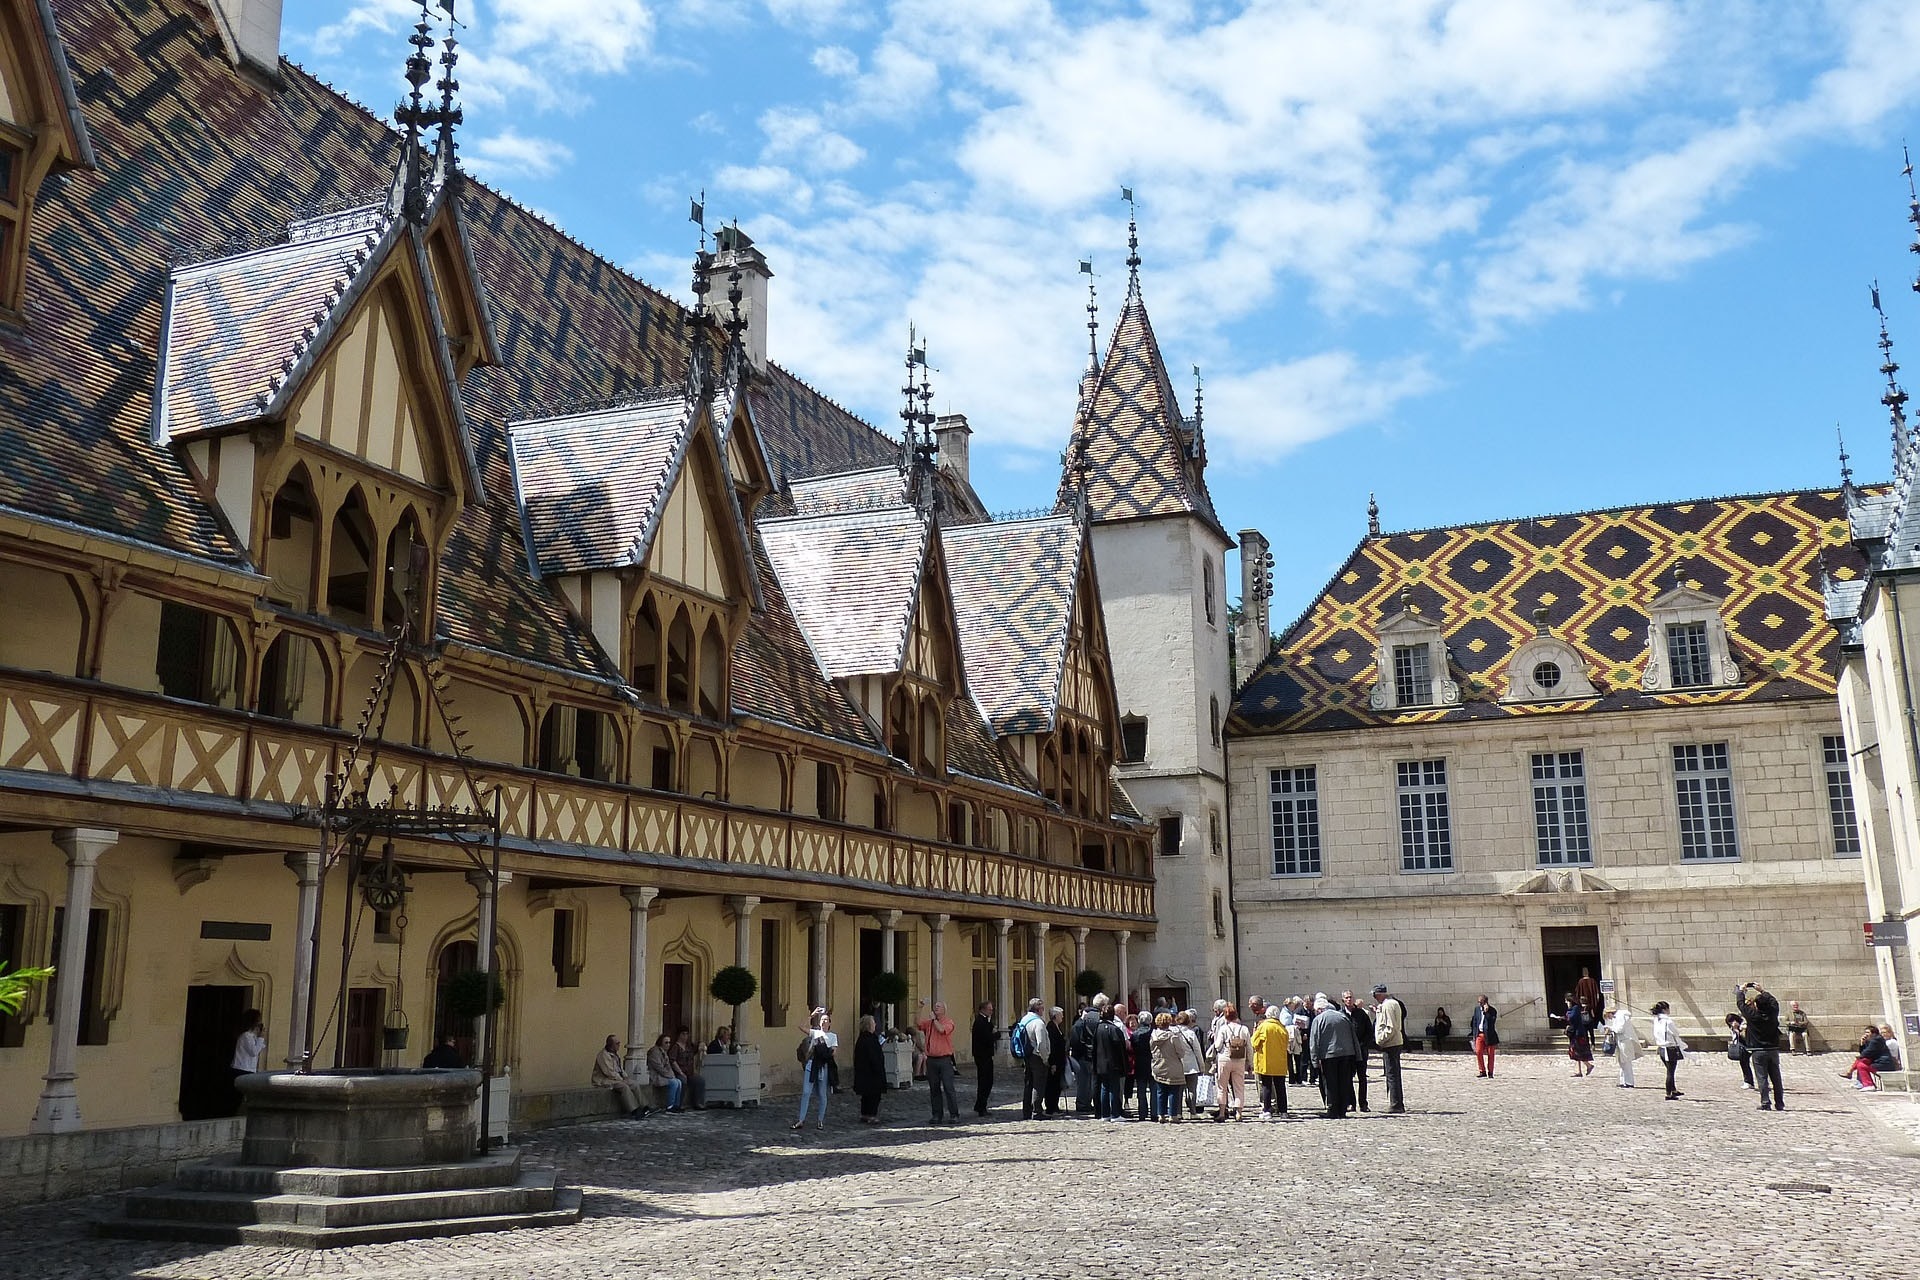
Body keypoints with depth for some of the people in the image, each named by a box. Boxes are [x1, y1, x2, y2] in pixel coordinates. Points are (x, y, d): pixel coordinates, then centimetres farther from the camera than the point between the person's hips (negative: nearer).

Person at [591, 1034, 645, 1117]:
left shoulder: (615, 1053, 15)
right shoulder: (603, 1055, -17)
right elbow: (609, 1072, -22)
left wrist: (625, 1076, 7)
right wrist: (621, 1079, -15)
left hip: (617, 1078, 10)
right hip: (603, 1080, -10)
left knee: (634, 1084, -8)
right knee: (624, 1086, -30)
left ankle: (640, 1108, -10)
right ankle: (634, 1111, -32)